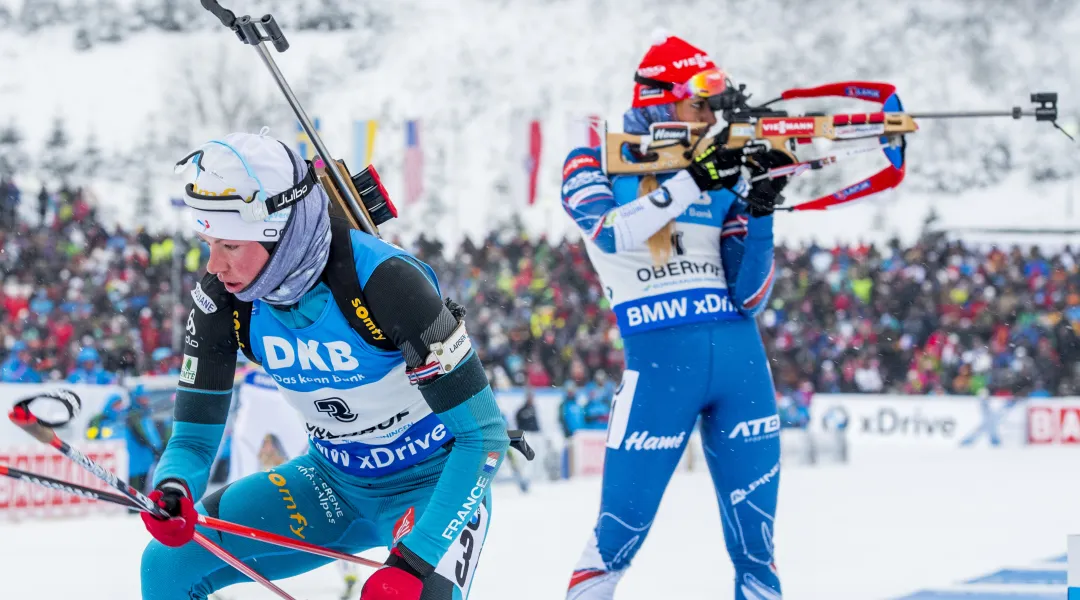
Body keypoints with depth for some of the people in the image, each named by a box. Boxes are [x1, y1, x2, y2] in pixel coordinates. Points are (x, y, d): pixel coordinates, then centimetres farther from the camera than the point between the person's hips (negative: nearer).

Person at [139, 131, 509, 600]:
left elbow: (484, 434, -27)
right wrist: (172, 492, -31)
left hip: (433, 482, -6)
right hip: (334, 482, 6)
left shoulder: (383, 281, -30)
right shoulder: (222, 299, -14)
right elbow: (193, 438, -6)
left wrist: (417, 561, -36)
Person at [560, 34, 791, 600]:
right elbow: (611, 233, -20)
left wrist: (761, 210, -7)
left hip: (740, 356, 4)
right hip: (660, 359, -4)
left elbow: (748, 295, 5)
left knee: (755, 531, 5)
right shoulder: (594, 164, 3)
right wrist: (691, 181, -22)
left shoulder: (722, 178, 11)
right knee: (625, 523, -3)